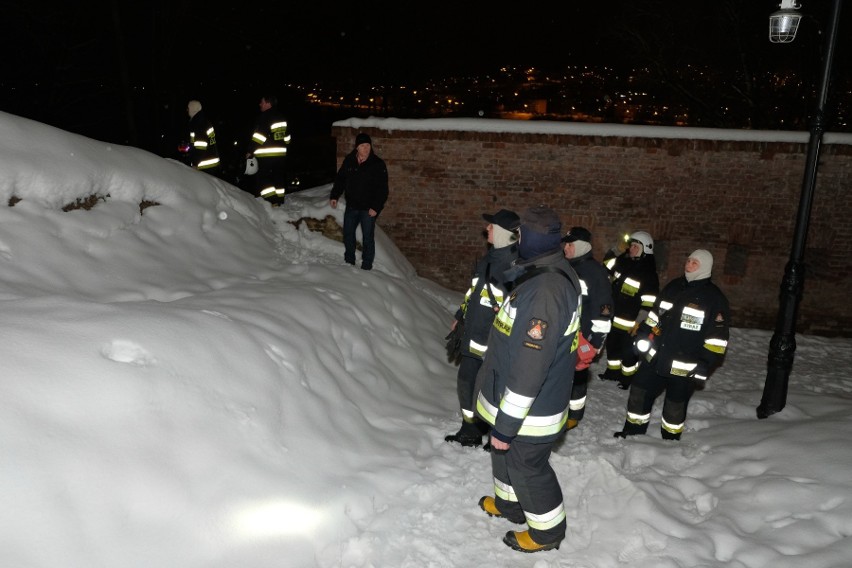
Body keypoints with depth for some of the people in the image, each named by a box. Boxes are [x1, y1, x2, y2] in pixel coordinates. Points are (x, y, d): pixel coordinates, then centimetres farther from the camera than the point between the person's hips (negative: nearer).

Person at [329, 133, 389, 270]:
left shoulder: (378, 164, -12)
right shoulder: (349, 161, 1)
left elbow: (382, 189, -13)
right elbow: (340, 179, 13)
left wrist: (376, 207, -19)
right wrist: (334, 196, 7)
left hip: (368, 209, -5)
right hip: (351, 206, 5)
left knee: (368, 238, 1)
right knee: (348, 234, 16)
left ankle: (366, 267, 12)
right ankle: (349, 262, 33)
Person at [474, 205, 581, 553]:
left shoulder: (543, 291, -33)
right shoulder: (555, 274, 1)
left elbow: (529, 369, -31)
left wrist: (506, 425, -23)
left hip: (529, 411, -9)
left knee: (526, 466, 13)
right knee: (506, 454, 27)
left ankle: (547, 530, 36)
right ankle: (508, 502, 51)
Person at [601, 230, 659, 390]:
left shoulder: (649, 273, -19)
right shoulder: (623, 262, 2)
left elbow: (649, 303, -20)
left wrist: (639, 322, -20)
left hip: (630, 322, -7)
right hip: (613, 317, 7)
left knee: (628, 350, 4)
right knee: (611, 344, 19)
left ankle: (628, 376, 24)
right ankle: (613, 371, 38)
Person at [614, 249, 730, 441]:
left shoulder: (714, 298, -11)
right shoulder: (673, 287, 7)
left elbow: (717, 339, -12)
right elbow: (655, 316, 18)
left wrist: (704, 367, -16)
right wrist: (643, 339, 11)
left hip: (684, 368, -5)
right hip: (656, 359, 5)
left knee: (675, 406, 11)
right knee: (639, 393, 10)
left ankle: (670, 441, 33)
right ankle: (633, 431, 29)